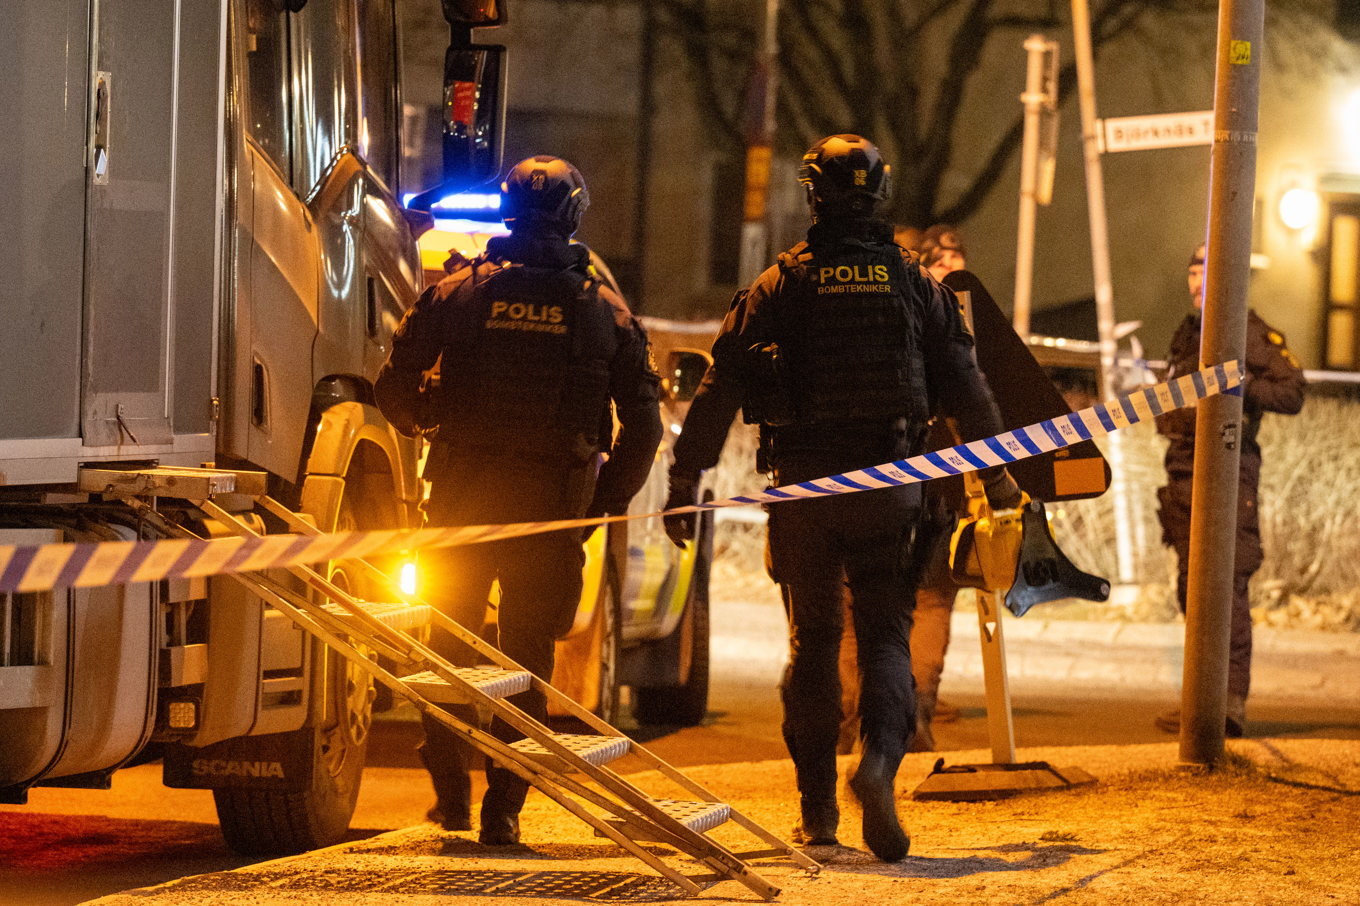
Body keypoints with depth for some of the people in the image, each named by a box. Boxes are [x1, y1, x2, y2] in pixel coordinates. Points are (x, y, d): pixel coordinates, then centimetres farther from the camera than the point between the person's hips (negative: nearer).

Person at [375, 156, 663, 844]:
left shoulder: (457, 294, -2)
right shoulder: (604, 310, 1)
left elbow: (393, 391, -2)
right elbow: (643, 424, -1)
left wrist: (426, 425, 19)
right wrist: (606, 500, 9)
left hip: (462, 495, 0)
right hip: (552, 502, 0)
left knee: (449, 650, 16)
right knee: (526, 659, 9)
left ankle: (451, 796, 15)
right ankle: (503, 810, 5)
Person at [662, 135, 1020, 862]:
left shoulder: (777, 288, 0)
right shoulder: (914, 286, 3)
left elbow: (719, 391, -3)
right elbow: (965, 386, 9)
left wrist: (683, 486, 2)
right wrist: (996, 473, 22)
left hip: (802, 485, 0)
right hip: (887, 483, 0)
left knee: (811, 641, 11)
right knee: (885, 633, 3)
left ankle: (817, 810, 13)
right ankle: (879, 758, -25)